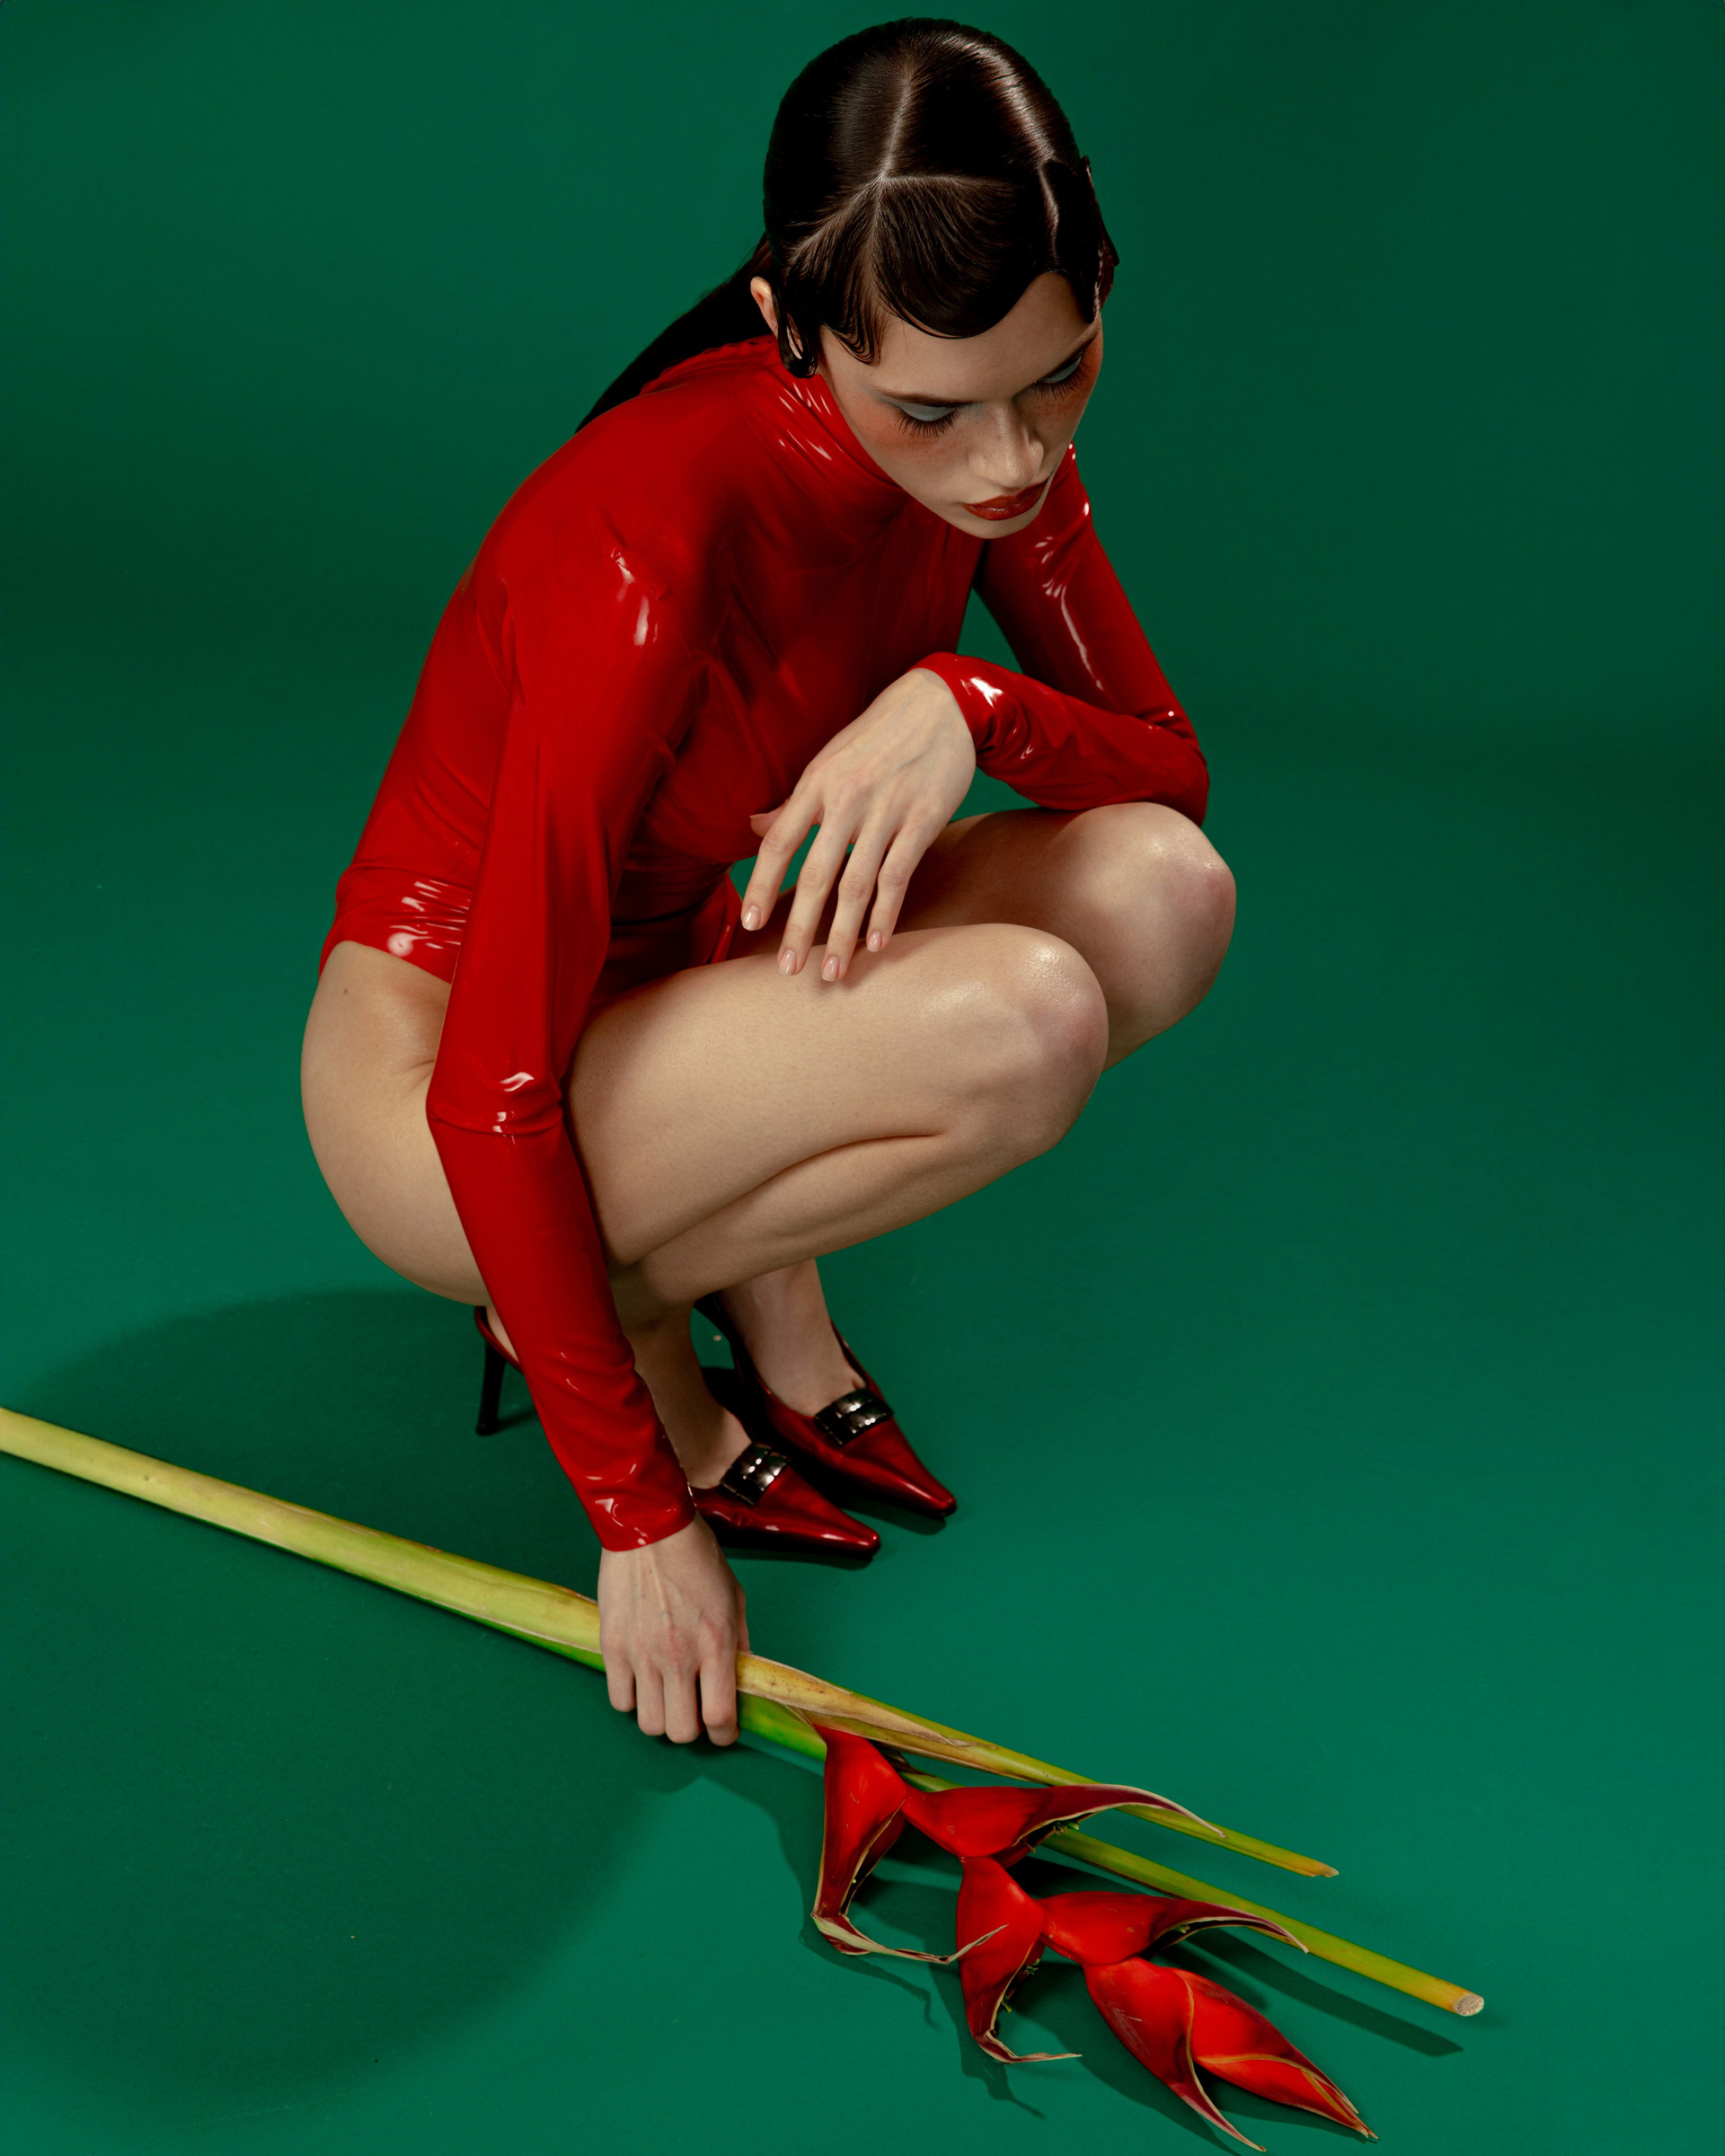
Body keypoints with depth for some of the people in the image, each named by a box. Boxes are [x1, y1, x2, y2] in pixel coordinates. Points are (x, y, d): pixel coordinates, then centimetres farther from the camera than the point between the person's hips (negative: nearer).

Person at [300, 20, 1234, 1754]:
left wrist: (971, 704, -25)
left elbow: (1168, 766, -2)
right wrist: (639, 1514, -23)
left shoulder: (994, 444, -11)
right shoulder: (650, 552, -33)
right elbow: (497, 1099, -29)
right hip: (438, 1087, -7)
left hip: (672, 976, 7)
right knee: (1022, 1023, -30)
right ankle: (621, 1308, -4)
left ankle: (754, 1259, 2)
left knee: (1163, 896, -15)